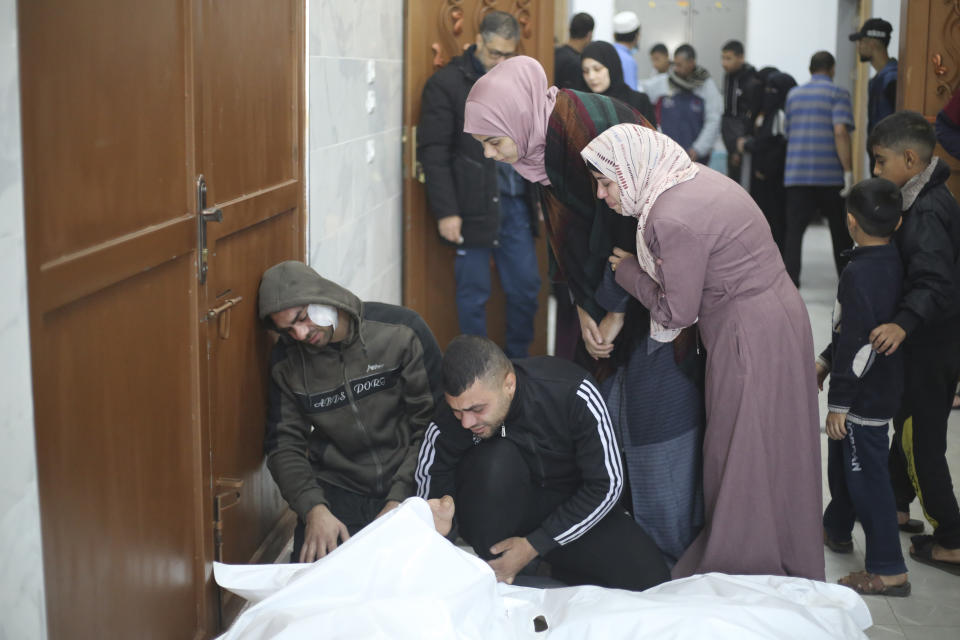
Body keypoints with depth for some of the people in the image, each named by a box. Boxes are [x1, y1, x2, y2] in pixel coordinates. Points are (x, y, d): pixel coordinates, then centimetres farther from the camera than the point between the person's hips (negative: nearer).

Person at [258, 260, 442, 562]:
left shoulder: (401, 331, -9)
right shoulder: (285, 360, 2)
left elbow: (434, 425, -7)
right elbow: (284, 444, 4)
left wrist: (400, 500, -15)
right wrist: (314, 509, -14)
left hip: (408, 487, -1)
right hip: (336, 491, 2)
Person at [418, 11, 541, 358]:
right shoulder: (446, 83, -5)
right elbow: (433, 153, -10)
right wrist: (446, 211, -15)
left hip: (516, 203, 5)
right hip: (474, 206, -5)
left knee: (526, 287, 9)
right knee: (474, 294, 3)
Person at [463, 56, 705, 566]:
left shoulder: (592, 128, -25)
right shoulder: (542, 140, 1)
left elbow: (631, 225, -23)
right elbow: (564, 233, 6)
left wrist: (617, 311, -15)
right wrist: (584, 308, -2)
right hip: (604, 287, 8)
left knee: (654, 409, -2)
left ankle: (672, 557, 11)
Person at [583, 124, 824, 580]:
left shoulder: (670, 219, -23)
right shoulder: (695, 179, 6)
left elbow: (676, 312, -15)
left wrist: (628, 270, 0)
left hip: (752, 336, -10)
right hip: (779, 316, 10)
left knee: (743, 458, 4)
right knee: (768, 455, 19)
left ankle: (745, 574, 19)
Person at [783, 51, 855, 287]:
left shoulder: (793, 94, 13)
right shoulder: (837, 93, -3)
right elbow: (840, 132, -15)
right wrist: (848, 171, -15)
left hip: (796, 174, 3)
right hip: (830, 174, -3)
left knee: (794, 229, 0)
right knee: (840, 230, 11)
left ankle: (790, 281, -10)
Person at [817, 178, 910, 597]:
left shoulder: (858, 273, -25)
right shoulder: (894, 263, 3)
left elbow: (859, 343, -25)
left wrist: (839, 402, -19)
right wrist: (826, 359, 21)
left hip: (865, 397, -10)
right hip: (883, 389, 10)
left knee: (866, 476, -2)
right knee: (842, 462, 26)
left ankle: (888, 570, 4)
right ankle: (836, 530, 45)